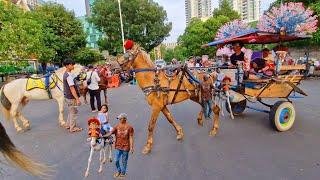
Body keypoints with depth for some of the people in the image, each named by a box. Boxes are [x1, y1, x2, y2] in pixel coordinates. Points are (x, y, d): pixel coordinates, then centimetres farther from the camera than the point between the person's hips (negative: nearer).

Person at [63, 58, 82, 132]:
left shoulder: (65, 74, 10)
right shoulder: (69, 75, -21)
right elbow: (72, 88, -26)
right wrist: (77, 98, -25)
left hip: (68, 96, 10)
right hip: (71, 97, -10)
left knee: (71, 112, 22)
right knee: (73, 112, 3)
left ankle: (68, 125, 35)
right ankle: (73, 128, 15)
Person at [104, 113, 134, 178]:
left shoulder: (129, 127, -10)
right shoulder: (117, 126, -2)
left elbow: (131, 138, -8)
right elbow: (110, 133, -9)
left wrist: (131, 147, -11)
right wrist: (103, 136, -24)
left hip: (125, 147, -2)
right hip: (118, 146, 3)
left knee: (124, 161, 11)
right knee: (116, 161, 8)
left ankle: (123, 173, 34)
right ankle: (118, 171, 36)